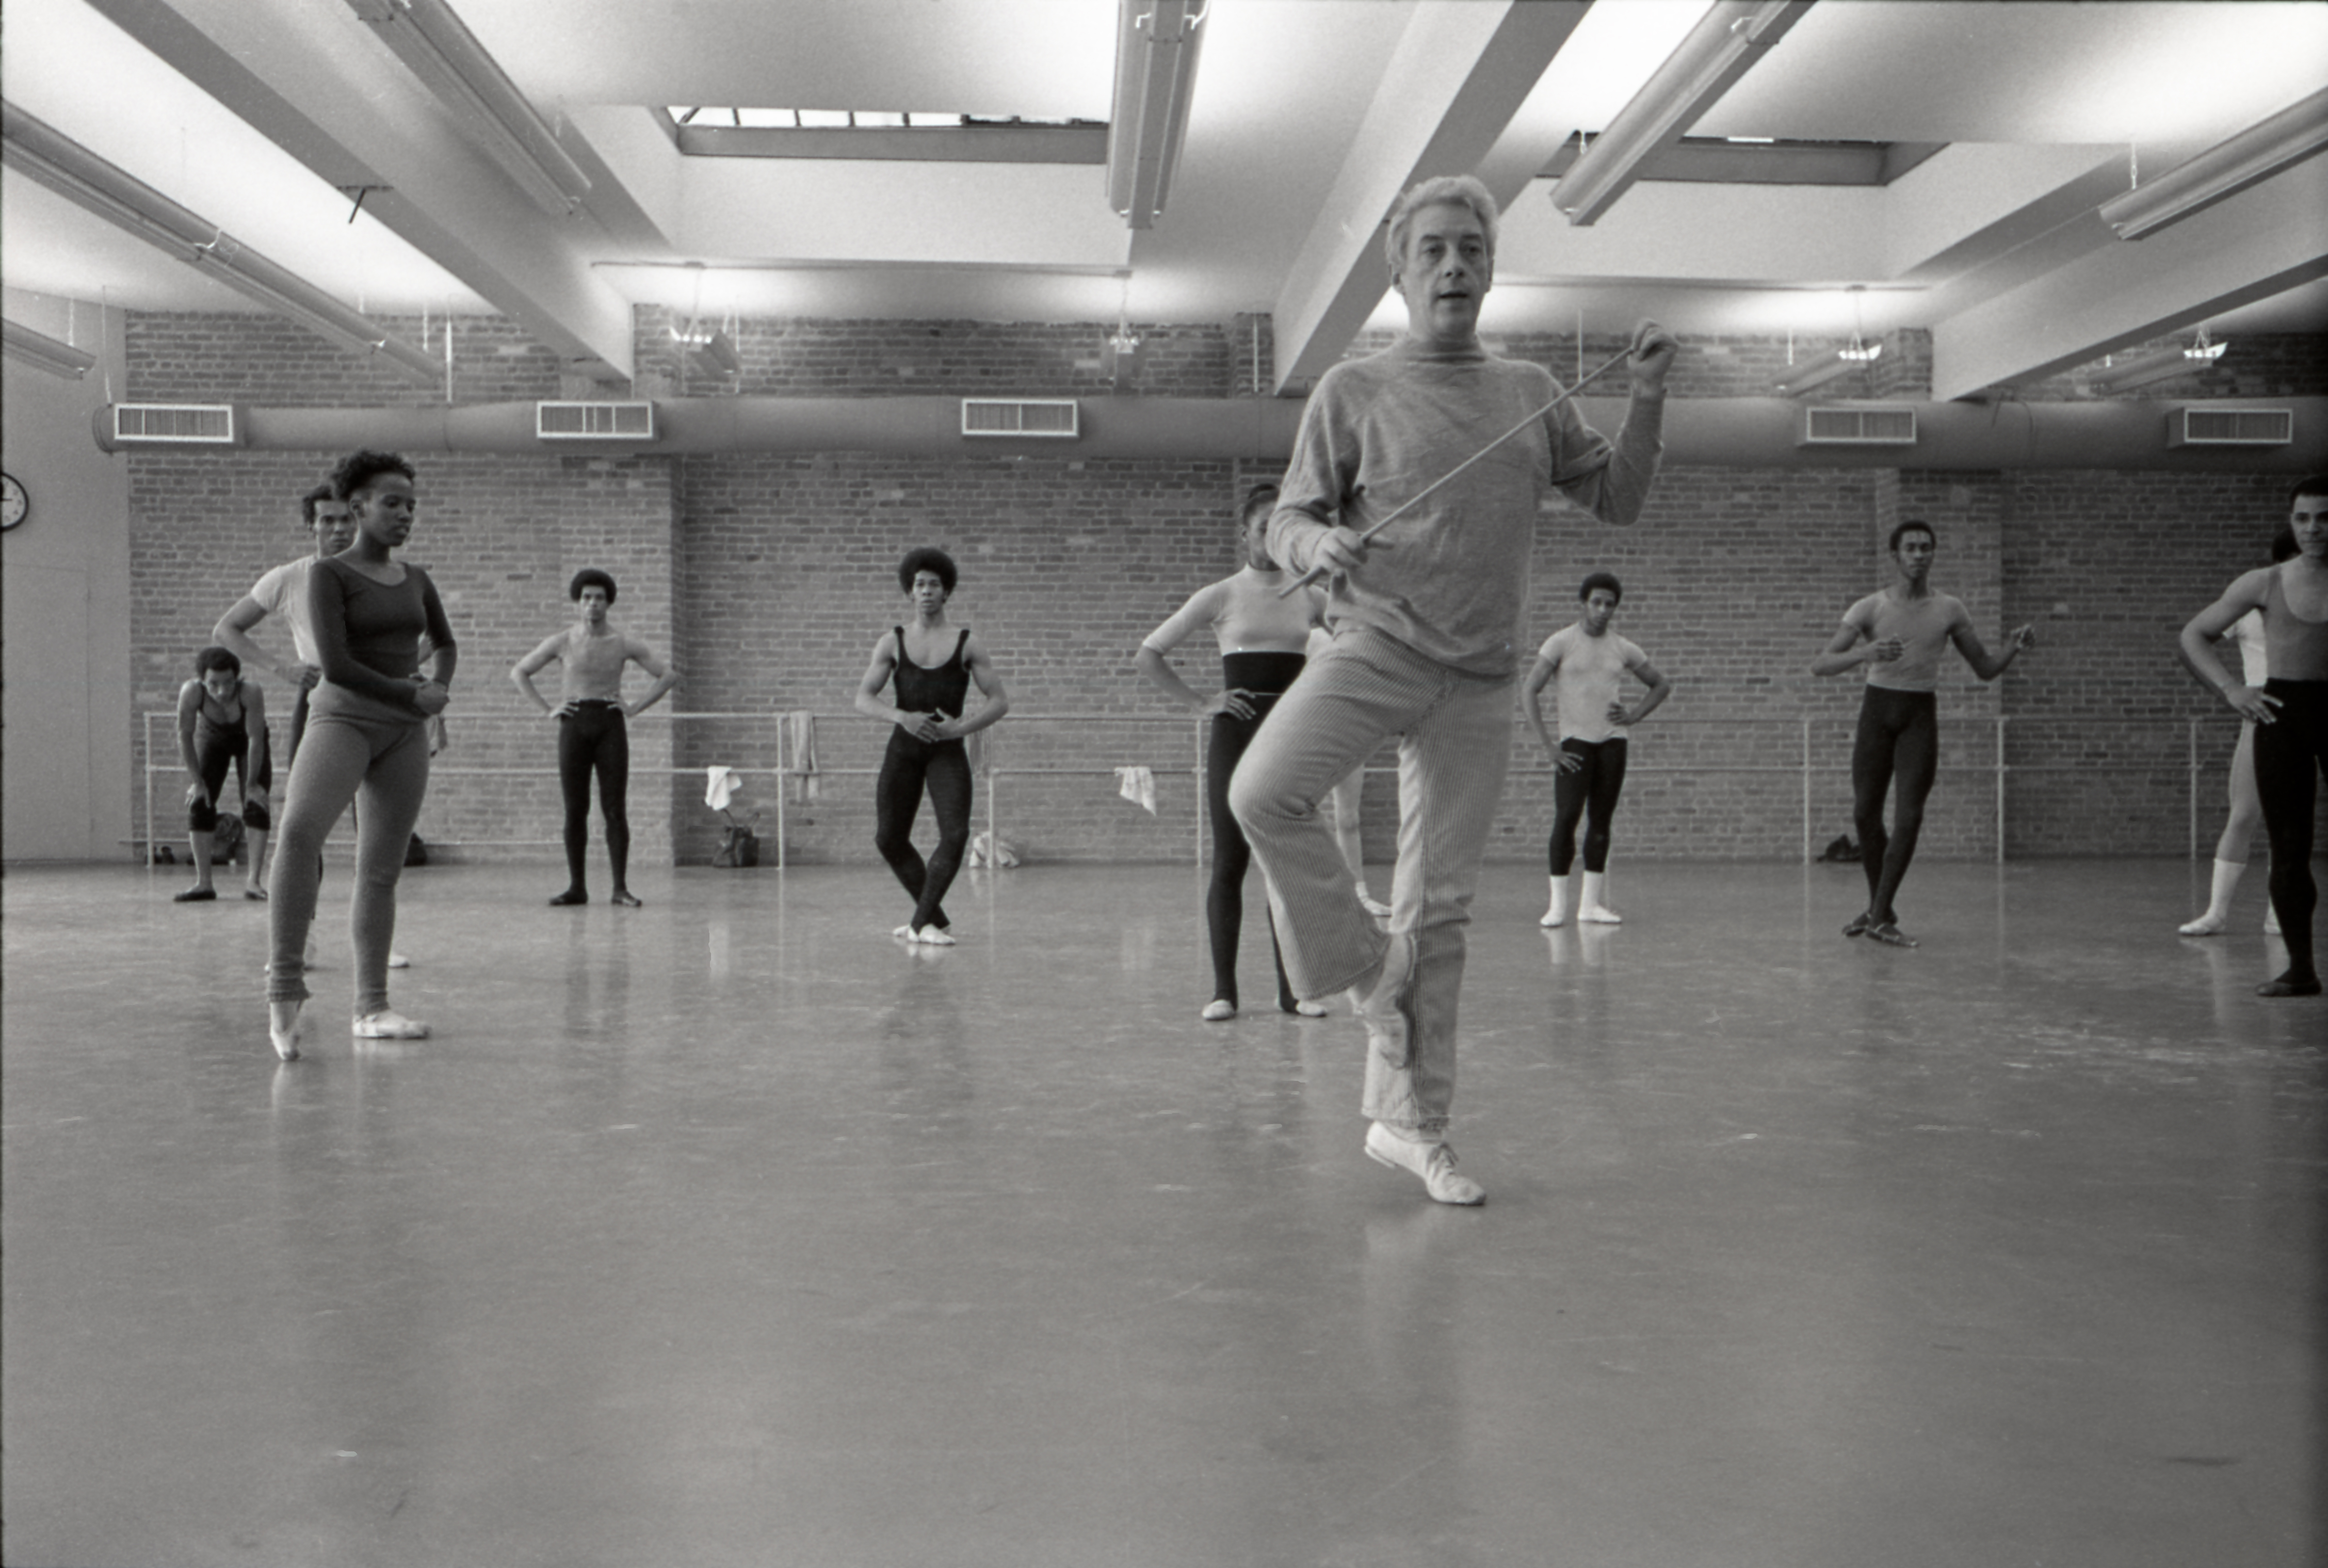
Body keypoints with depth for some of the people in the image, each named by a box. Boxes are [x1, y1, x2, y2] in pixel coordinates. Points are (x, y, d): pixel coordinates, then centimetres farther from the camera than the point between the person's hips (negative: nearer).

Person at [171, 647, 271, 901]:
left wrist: (252, 784, -22)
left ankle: (255, 881, -12)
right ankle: (203, 883, -4)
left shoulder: (251, 694, -40)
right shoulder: (191, 692, -35)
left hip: (247, 739, -2)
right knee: (199, 804, -7)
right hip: (212, 738, 2)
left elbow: (256, 739, -30)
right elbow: (185, 736, -22)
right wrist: (197, 782, -18)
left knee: (255, 804, -13)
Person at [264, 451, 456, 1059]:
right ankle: (284, 992, -28)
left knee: (382, 872, 5)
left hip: (405, 731, 6)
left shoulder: (415, 580, 13)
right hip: (343, 717, -6)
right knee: (300, 830, -32)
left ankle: (372, 1008, 12)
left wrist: (438, 686, 9)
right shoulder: (329, 574, -3)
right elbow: (336, 664, -12)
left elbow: (444, 642, 29)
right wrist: (411, 696, -9)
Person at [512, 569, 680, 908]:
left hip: (611, 725, -1)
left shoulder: (624, 644, 4)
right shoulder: (562, 642, 6)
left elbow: (669, 676, 9)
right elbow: (519, 673, 13)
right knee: (575, 810, 1)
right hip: (575, 726, 1)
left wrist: (635, 708, 1)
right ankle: (576, 887, 7)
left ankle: (621, 887, -1)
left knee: (615, 810, -4)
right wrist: (547, 709, 4)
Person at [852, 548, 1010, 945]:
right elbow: (863, 699, 1)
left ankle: (923, 922, -6)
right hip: (904, 747, 2)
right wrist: (902, 717, -17)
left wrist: (961, 727, -15)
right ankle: (935, 918, 18)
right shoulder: (893, 642, 7)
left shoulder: (966, 644, 3)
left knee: (955, 834, -18)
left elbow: (1000, 701, 0)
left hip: (947, 750, -2)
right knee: (888, 838, 2)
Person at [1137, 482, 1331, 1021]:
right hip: (1237, 734, -2)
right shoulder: (1222, 597, 1)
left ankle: (1290, 988, 7)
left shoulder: (1310, 598, 8)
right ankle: (1223, 990, 3)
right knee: (1230, 861, -2)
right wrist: (1197, 704, -4)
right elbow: (1148, 654, 1)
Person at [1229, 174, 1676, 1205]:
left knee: (1439, 909, 4)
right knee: (1261, 792, -30)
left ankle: (1408, 1123, 15)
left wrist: (1649, 398, 3)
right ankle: (1363, 965, -6)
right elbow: (1286, 522, 3)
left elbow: (1618, 500, 18)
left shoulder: (1531, 393, 14)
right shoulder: (1355, 390, 4)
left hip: (1479, 681, 3)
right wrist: (1319, 543, -21)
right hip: (1372, 646, -2)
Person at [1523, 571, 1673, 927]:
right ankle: (1558, 905, -10)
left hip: (1613, 741, 4)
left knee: (1601, 821, 4)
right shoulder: (1562, 643, -1)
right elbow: (1530, 691, -6)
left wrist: (1635, 716, 6)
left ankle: (1592, 903, 9)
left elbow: (1662, 685, 22)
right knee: (1566, 817, -13)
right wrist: (1547, 744, -11)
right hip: (1575, 741, -4)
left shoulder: (1623, 649, 11)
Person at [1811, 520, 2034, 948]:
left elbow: (1986, 670, 8)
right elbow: (1820, 665, -11)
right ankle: (1877, 906, 23)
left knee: (1909, 816, -11)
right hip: (1878, 709, 0)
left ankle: (1880, 916, -4)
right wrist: (1864, 653, -30)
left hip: (1921, 714, 0)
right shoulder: (1871, 607, -4)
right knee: (1865, 813, 3)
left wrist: (2014, 649, -13)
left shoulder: (1949, 610, 1)